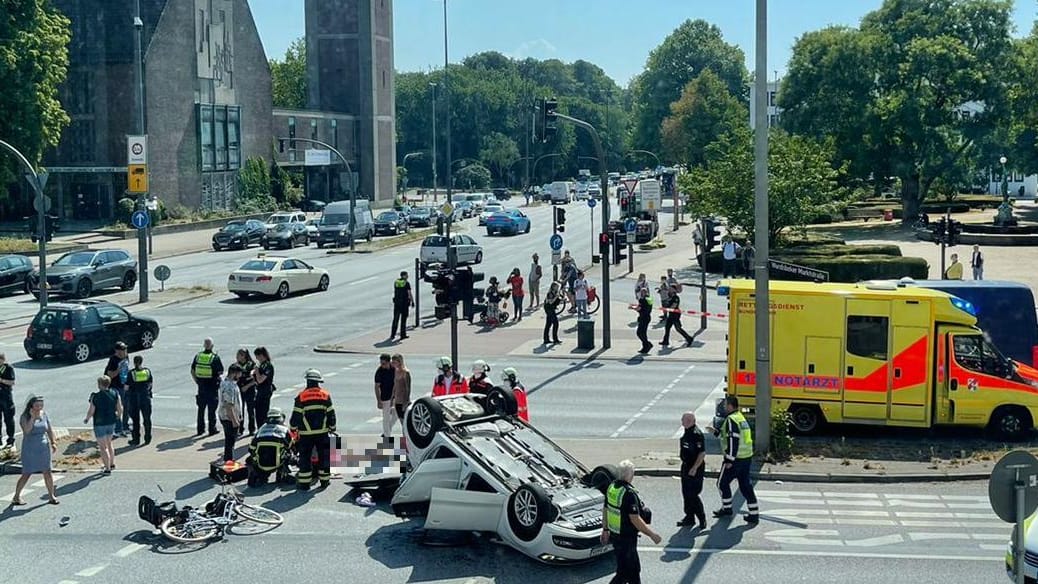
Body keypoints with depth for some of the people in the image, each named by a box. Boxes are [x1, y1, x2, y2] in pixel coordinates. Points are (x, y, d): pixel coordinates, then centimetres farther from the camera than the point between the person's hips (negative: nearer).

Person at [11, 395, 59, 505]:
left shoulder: (44, 414, 4)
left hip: (43, 448, 4)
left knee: (47, 472, 3)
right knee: (26, 474, -1)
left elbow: (49, 430, 11)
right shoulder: (24, 417, -9)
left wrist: (53, 442, 3)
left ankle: (51, 496, 11)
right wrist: (33, 417, -25)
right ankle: (16, 497, 13)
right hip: (29, 450, -4)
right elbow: (26, 431, -24)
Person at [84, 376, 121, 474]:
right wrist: (118, 416, 20)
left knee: (103, 447, 4)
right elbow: (120, 409, -1)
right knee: (108, 443, 25)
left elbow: (91, 411, -14)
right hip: (111, 422, 5)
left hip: (100, 423, -5)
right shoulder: (115, 394, -5)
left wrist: (86, 419, 5)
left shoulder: (95, 396, -18)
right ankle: (112, 463, 35)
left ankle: (107, 469, 6)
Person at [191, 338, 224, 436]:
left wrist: (197, 381, 12)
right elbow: (221, 372, -8)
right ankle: (212, 429, 6)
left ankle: (200, 429, 15)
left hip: (201, 386, 4)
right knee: (211, 409, 3)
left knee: (201, 409, 12)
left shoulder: (198, 356, 1)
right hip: (212, 387, -4)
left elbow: (192, 371, 4)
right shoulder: (215, 357, -12)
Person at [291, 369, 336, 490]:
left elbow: (296, 415, -3)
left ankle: (304, 482, 4)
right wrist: (332, 428, 17)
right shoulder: (326, 395, 1)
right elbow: (331, 414, 5)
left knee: (305, 457, 4)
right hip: (322, 432, 2)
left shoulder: (301, 396, -6)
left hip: (306, 433, -2)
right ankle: (325, 480, 16)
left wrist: (293, 428, 11)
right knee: (324, 455, 12)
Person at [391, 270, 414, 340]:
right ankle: (403, 335, 6)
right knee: (403, 319, 5)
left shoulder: (396, 282, 6)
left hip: (396, 302, 4)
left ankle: (392, 334, 4)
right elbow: (409, 293, -12)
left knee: (395, 319, 8)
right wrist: (412, 301, -5)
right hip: (404, 302, -4)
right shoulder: (407, 283, -9)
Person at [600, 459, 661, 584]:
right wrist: (652, 534, -18)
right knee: (624, 573, 2)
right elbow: (635, 519, -26)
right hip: (626, 539, -9)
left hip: (614, 535, 9)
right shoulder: (629, 493, -25)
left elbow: (605, 510, 11)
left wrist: (605, 529, 22)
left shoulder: (612, 487, 1)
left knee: (634, 569, 22)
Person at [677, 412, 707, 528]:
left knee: (692, 495, -7)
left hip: (695, 469, -10)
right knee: (686, 494, 13)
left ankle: (702, 519, 4)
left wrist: (694, 468, -22)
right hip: (686, 466, 10)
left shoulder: (696, 434, -21)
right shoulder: (687, 432, 9)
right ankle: (689, 517, 23)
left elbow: (702, 453, -23)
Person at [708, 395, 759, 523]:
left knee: (722, 483, 9)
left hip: (735, 459, -9)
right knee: (746, 485, 11)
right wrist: (717, 432, 27)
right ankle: (753, 514, 9)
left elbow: (733, 440, -22)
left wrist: (729, 460, -19)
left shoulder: (731, 420, -17)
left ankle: (727, 508, 20)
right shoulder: (741, 417, 13)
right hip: (747, 457, 9)